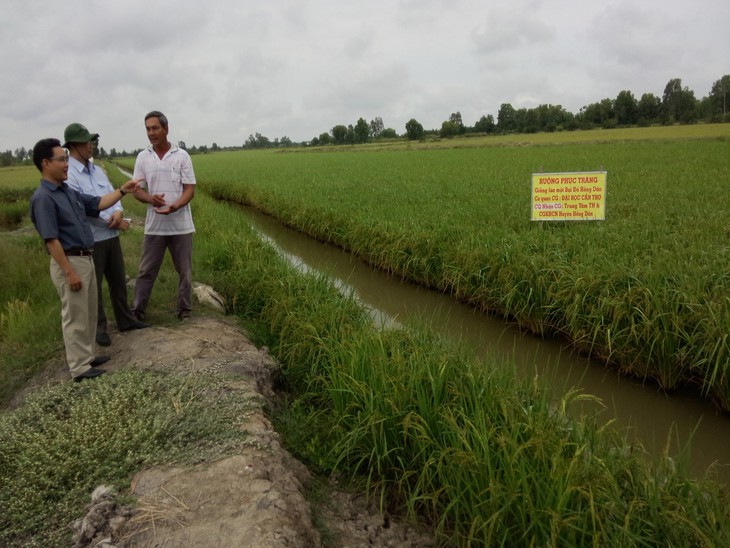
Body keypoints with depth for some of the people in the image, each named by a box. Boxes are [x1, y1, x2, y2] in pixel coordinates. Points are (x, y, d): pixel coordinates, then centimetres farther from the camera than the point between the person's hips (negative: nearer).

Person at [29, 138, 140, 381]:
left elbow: (97, 203, 22)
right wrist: (70, 272, -22)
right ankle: (79, 368, 10)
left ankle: (87, 357, 31)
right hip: (70, 262, -9)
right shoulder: (43, 198, -18)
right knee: (75, 317, 0)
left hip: (86, 259, 10)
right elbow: (51, 240, -21)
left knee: (89, 314, 18)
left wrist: (122, 190, 13)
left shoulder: (68, 191, 10)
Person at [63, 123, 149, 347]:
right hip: (90, 240, -7)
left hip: (111, 236, 7)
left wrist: (118, 212, -16)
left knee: (118, 281, 16)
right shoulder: (68, 175, -14)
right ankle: (99, 328, 19)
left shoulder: (98, 170, 10)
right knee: (93, 286, 6)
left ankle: (126, 320, 29)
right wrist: (114, 222, -12)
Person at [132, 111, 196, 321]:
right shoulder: (142, 157, 3)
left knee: (184, 271, 8)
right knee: (146, 271, 7)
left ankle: (184, 310, 20)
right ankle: (137, 311, 17)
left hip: (181, 225, -1)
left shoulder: (181, 155, -3)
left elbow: (190, 189, -6)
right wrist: (150, 198, -20)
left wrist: (175, 206, -25)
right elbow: (137, 190, 4)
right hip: (154, 225, 2)